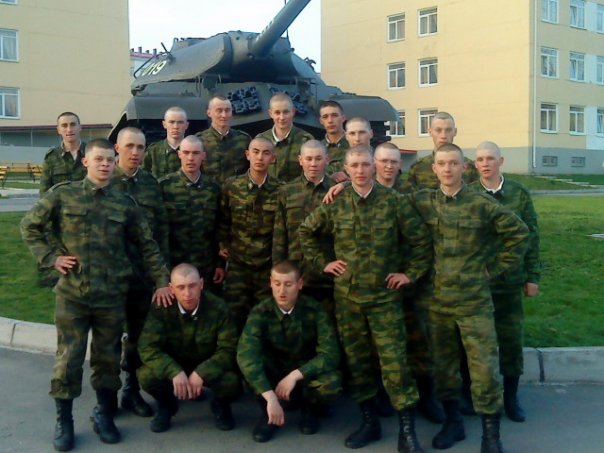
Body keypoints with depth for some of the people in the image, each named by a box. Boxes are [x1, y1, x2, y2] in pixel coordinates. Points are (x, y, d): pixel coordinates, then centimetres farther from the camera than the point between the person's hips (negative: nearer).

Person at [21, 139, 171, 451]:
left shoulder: (124, 203, 3)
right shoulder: (62, 195, -1)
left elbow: (147, 245, 7)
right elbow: (29, 226, 7)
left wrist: (161, 280, 1)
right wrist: (50, 257, -4)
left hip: (112, 294, 2)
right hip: (72, 292, -1)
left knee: (108, 357, 10)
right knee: (68, 357, 3)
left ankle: (104, 416, 27)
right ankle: (63, 421, 18)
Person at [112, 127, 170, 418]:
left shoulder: (150, 184, 8)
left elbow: (162, 226, 10)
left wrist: (162, 265, 5)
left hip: (144, 270, 4)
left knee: (139, 333, 11)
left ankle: (132, 390, 24)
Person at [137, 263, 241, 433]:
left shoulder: (218, 308, -20)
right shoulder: (161, 308, -19)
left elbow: (228, 349, -20)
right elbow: (147, 347, -24)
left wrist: (201, 373, -35)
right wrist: (175, 372, -39)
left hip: (208, 367, -1)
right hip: (173, 366, 1)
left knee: (232, 382, -32)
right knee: (146, 375, -30)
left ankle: (221, 405, 7)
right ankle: (166, 404, 6)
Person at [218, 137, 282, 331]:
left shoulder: (280, 190, -3)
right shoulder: (231, 186, -1)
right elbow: (223, 220, 10)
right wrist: (223, 245, 6)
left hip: (269, 264, 0)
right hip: (238, 263, 0)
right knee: (234, 315, 4)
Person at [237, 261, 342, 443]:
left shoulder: (314, 310, -18)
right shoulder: (260, 312, -19)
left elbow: (330, 354, -24)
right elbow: (245, 355, -35)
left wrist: (295, 375, -36)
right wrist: (270, 398, -45)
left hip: (306, 373, 0)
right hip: (274, 375, 0)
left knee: (332, 383, -34)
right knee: (249, 358, -31)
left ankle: (310, 407, 1)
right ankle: (268, 412, -8)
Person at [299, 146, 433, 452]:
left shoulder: (393, 202, -3)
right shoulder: (334, 203, 2)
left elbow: (420, 239, 3)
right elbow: (306, 232, 14)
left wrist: (411, 273, 0)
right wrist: (322, 263, 8)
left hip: (384, 294, -2)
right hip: (347, 295, 3)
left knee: (393, 360, -5)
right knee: (356, 358, 10)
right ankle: (369, 421, 23)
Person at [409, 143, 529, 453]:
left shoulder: (481, 204, -6)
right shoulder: (422, 202, 1)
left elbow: (518, 232, 0)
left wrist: (497, 267, -1)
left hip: (475, 300, -3)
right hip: (438, 299, 3)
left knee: (484, 366, -3)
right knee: (443, 364, 12)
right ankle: (453, 422, 30)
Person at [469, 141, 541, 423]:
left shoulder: (518, 193, 1)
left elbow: (531, 236, 4)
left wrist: (532, 276, 2)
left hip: (510, 278, 1)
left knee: (511, 337, 7)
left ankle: (511, 396, 23)